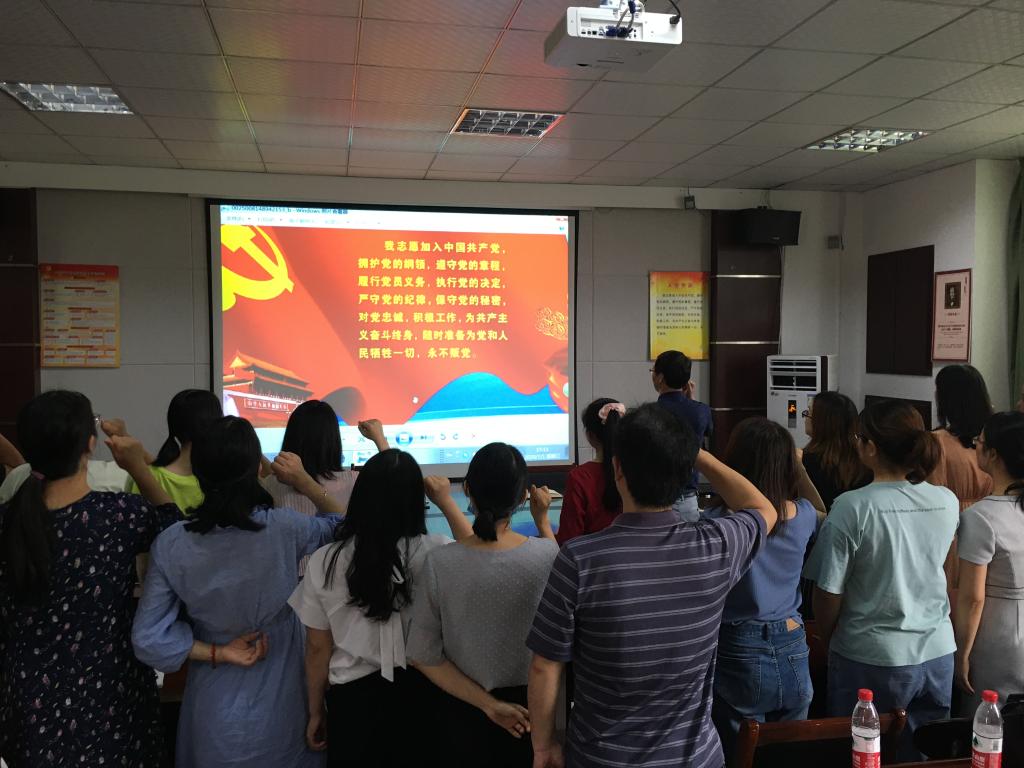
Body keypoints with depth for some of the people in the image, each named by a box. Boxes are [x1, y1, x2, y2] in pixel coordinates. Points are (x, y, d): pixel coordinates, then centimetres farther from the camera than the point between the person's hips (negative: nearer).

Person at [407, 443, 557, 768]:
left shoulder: (439, 564, -21)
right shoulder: (547, 554, -21)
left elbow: (424, 655, -14)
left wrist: (486, 703, -9)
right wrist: (542, 521, 14)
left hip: (464, 708, 0)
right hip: (530, 706, 1)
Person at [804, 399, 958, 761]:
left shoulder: (853, 506, -20)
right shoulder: (948, 502, -4)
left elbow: (828, 594, -15)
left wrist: (828, 642, 3)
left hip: (870, 661, -5)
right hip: (938, 655, 5)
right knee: (923, 756, 19)